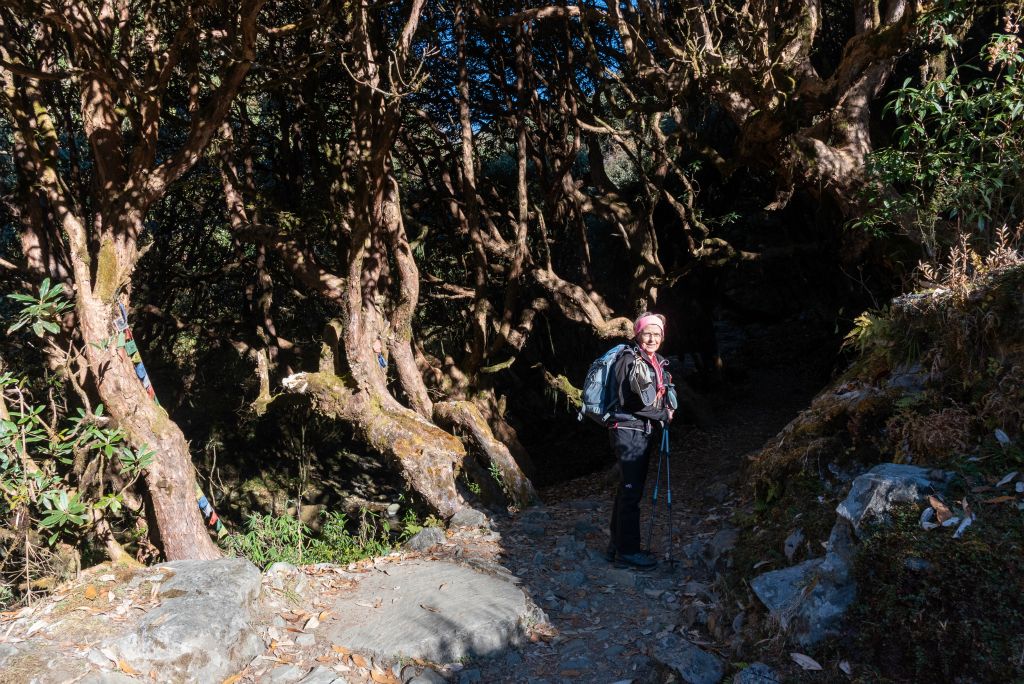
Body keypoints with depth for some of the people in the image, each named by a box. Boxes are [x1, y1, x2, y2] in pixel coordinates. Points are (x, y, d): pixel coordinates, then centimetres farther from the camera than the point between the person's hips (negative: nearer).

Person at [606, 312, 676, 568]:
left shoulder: (659, 362, 15)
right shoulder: (630, 359, -10)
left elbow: (665, 397, 22)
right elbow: (631, 400, -15)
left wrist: (665, 412, 1)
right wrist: (662, 416, -6)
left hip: (646, 432, 8)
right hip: (629, 430, -8)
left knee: (628, 488, 13)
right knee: (631, 491, -5)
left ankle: (617, 545, 22)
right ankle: (628, 549, 3)